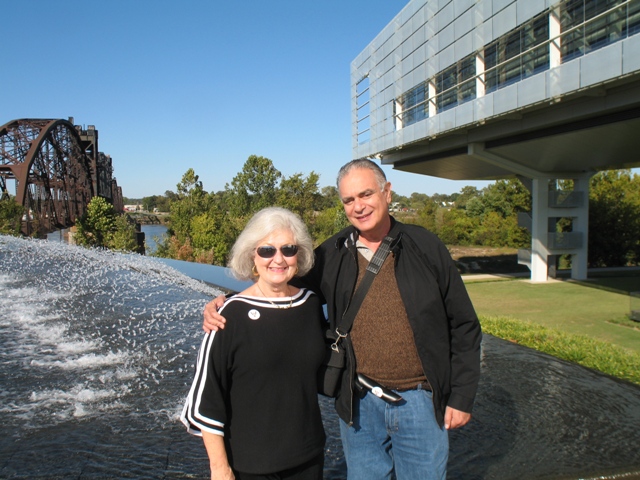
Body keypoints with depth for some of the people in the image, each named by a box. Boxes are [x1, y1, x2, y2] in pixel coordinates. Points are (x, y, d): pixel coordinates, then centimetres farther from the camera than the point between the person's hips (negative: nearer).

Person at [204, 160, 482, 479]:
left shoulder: (426, 248, -5)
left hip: (420, 401, -1)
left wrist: (461, 397, -2)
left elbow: (463, 327, 0)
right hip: (359, 404, 2)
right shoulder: (332, 256, -1)